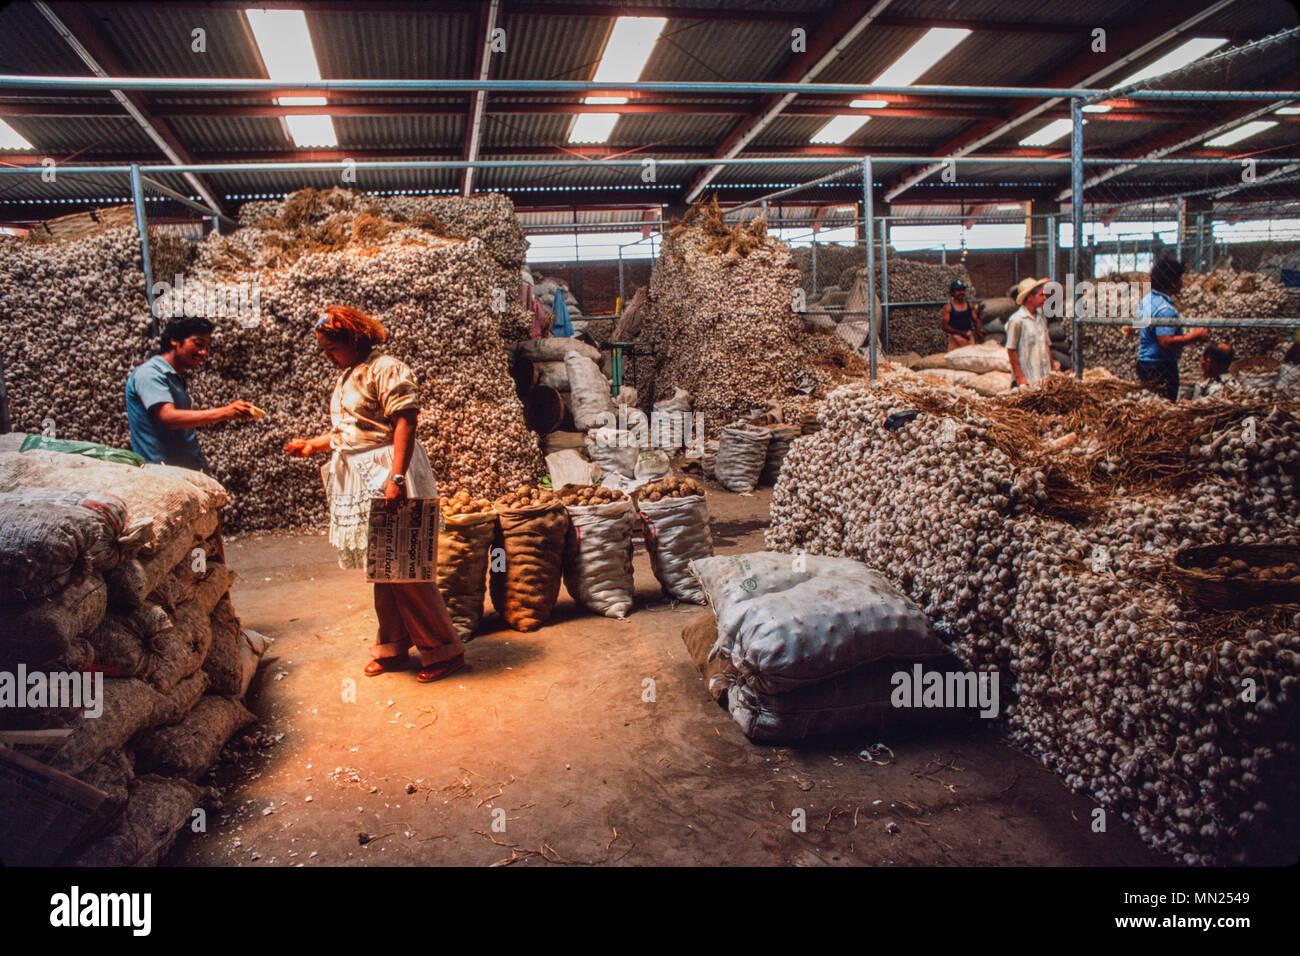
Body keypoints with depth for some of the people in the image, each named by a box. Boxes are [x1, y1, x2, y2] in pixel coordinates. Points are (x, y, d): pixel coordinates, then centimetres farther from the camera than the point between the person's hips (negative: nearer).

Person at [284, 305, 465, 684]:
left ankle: (443, 650, 2)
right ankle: (393, 647, 23)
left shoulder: (386, 370, -10)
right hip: (360, 482, 9)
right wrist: (312, 445, 14)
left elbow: (404, 424, -20)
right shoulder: (347, 376, 19)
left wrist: (395, 478, -28)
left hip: (387, 478, -9)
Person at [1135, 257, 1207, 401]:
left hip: (1143, 363, 10)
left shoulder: (1146, 299, 8)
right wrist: (1194, 336, -17)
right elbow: (1167, 342, -27)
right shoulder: (1165, 309, -21)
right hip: (1161, 367, -10)